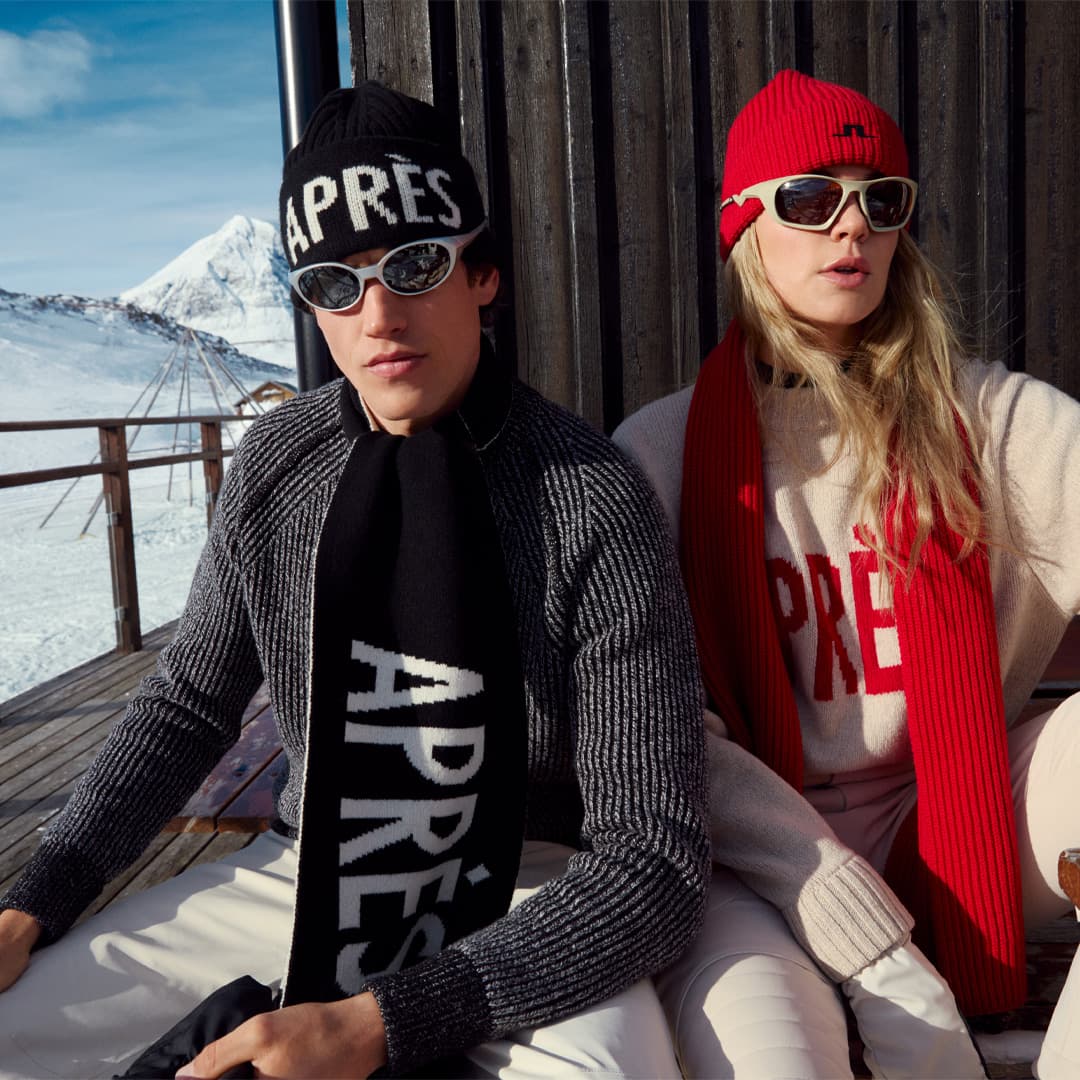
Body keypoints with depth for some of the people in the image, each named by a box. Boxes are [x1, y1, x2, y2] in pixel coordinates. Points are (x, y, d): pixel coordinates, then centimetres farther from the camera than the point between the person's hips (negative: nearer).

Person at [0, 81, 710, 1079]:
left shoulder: (596, 508, -20)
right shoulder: (274, 464, -5)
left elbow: (656, 868, -20)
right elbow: (192, 701, 9)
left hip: (528, 895, -3)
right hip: (310, 866, 4)